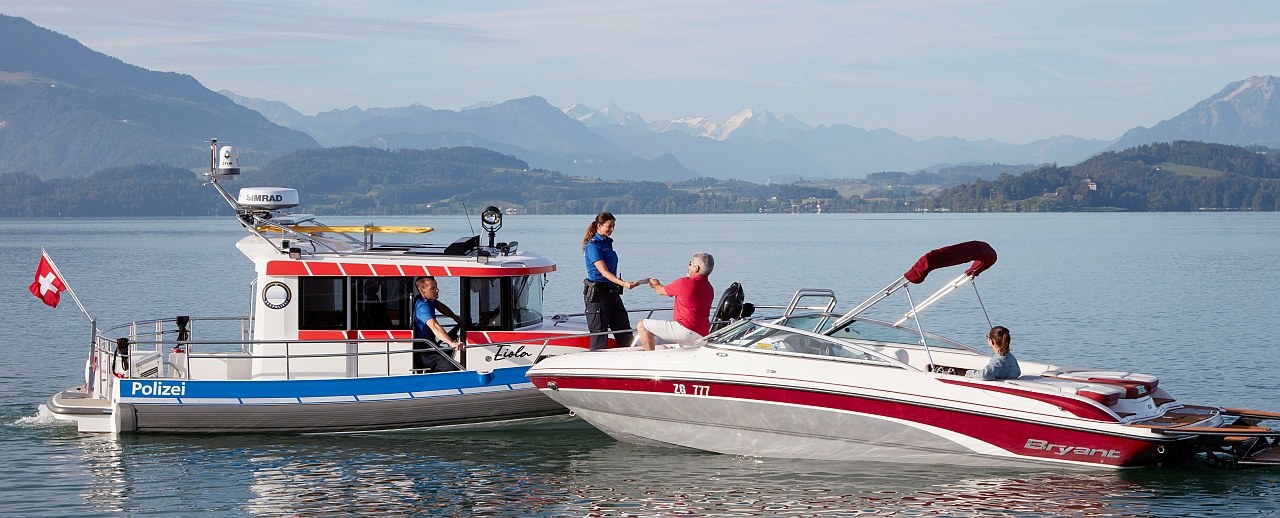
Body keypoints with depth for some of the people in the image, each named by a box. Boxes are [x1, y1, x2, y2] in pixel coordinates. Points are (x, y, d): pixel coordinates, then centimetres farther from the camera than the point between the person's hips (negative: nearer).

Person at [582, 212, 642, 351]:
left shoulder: (608, 242, 13)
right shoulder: (592, 245, -13)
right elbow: (603, 271, -23)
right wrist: (624, 283, -33)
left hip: (612, 291, 8)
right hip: (597, 292, -8)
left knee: (624, 331, 6)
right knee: (599, 331, -3)